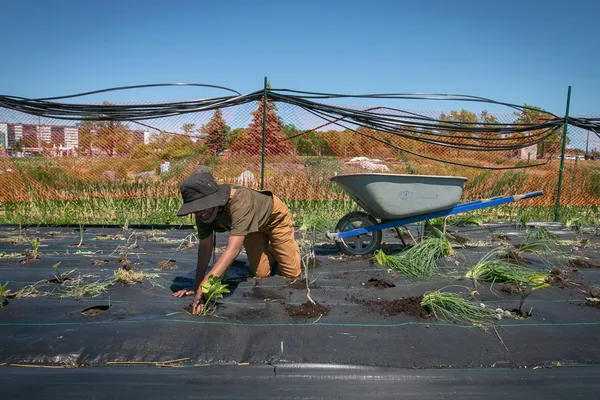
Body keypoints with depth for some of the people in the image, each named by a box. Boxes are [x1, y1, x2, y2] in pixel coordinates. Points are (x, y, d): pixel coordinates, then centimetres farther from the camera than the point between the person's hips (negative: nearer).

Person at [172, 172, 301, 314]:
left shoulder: (240, 202, -47)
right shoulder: (203, 210, -27)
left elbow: (234, 248, -55)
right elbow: (205, 246, -19)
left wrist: (206, 283, -63)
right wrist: (197, 285, -22)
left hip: (274, 216, -5)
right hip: (253, 226, 5)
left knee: (291, 273, 1)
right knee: (260, 273, 2)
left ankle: (290, 245, 31)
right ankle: (270, 252, 33)